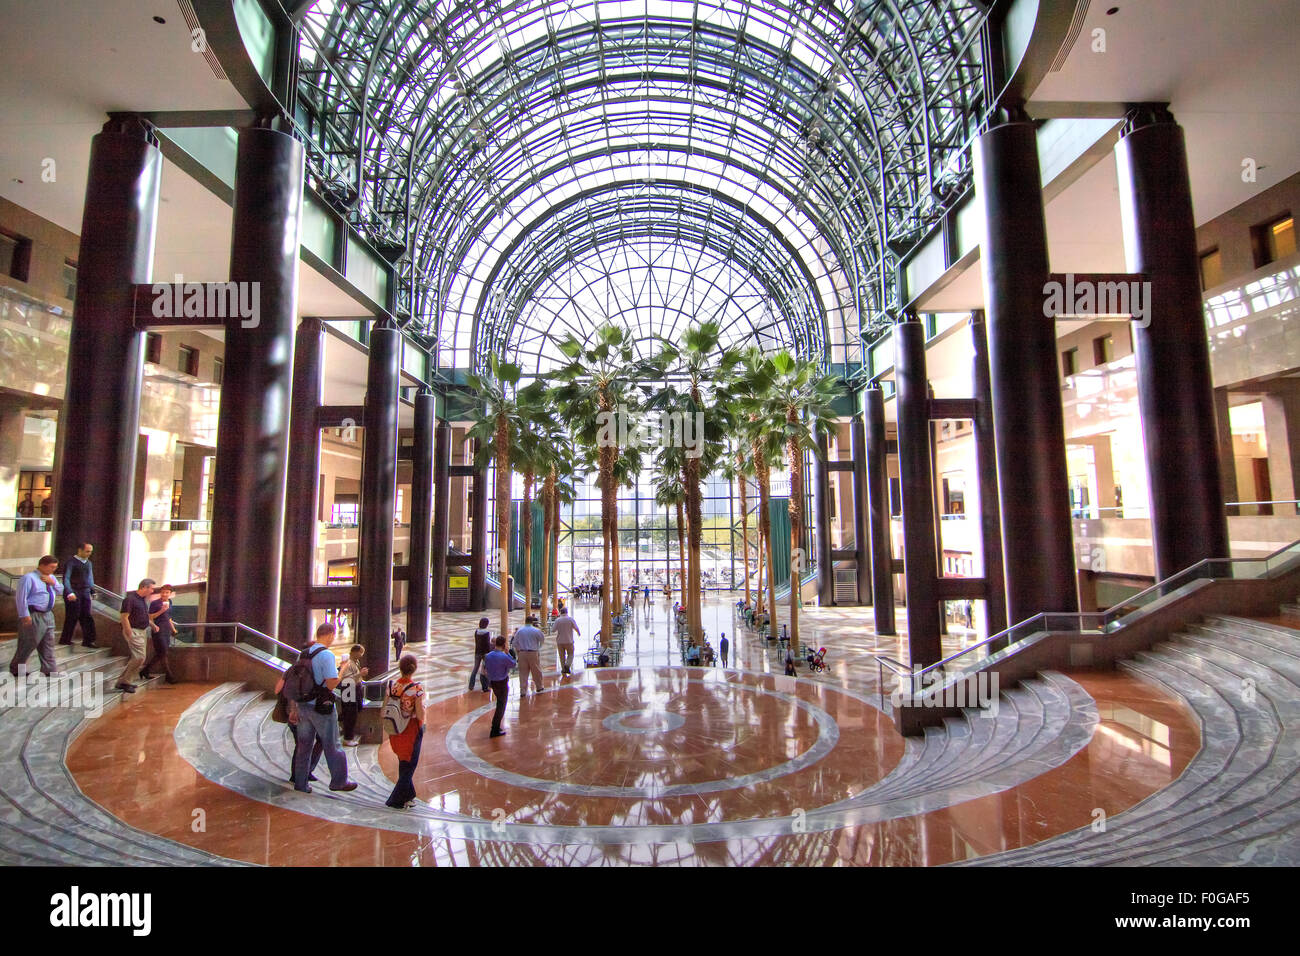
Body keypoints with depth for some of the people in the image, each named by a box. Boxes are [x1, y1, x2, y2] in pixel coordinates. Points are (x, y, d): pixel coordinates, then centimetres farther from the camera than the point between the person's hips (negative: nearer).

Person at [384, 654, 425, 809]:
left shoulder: (391, 685, -8)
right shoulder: (417, 689, -22)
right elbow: (420, 716, -20)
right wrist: (422, 706, -2)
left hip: (395, 732, 5)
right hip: (411, 732, -5)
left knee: (403, 764, 23)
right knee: (409, 765, 13)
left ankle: (407, 795, 36)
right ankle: (396, 800, 17)